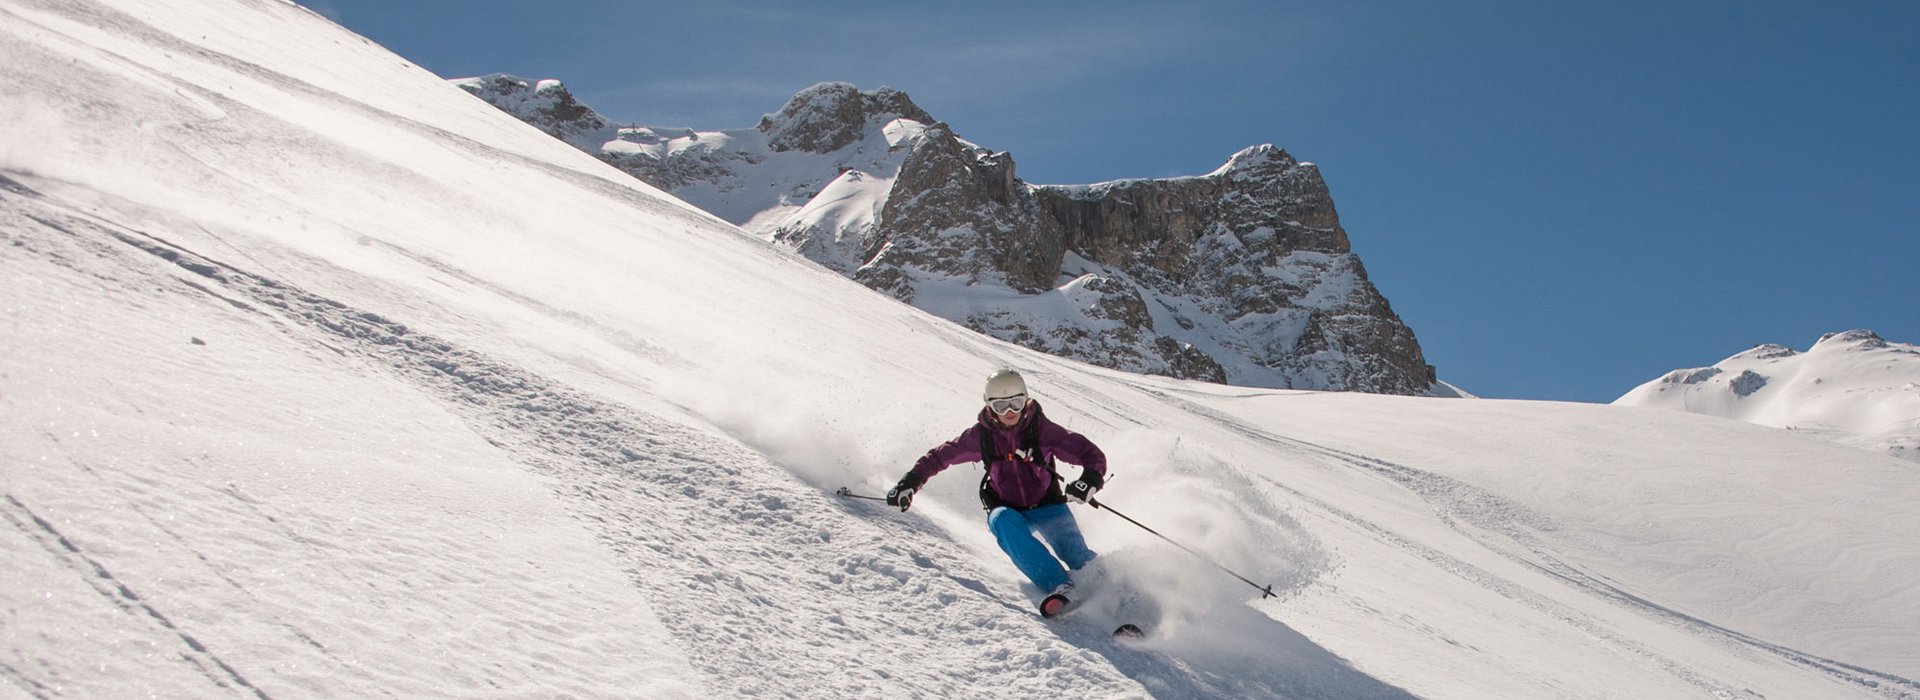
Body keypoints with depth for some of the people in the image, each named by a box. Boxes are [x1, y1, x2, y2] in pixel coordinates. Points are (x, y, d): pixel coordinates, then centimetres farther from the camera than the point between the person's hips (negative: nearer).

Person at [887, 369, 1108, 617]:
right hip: (1007, 510, 1)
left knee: (1076, 555, -29)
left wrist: (1090, 481, -35)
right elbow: (940, 457, 6)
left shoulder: (1041, 428, -13)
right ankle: (1057, 584, -46)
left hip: (1047, 507, 0)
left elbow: (1094, 456, -14)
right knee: (1003, 522, -35)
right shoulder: (981, 435, -7)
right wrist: (909, 483, -4)